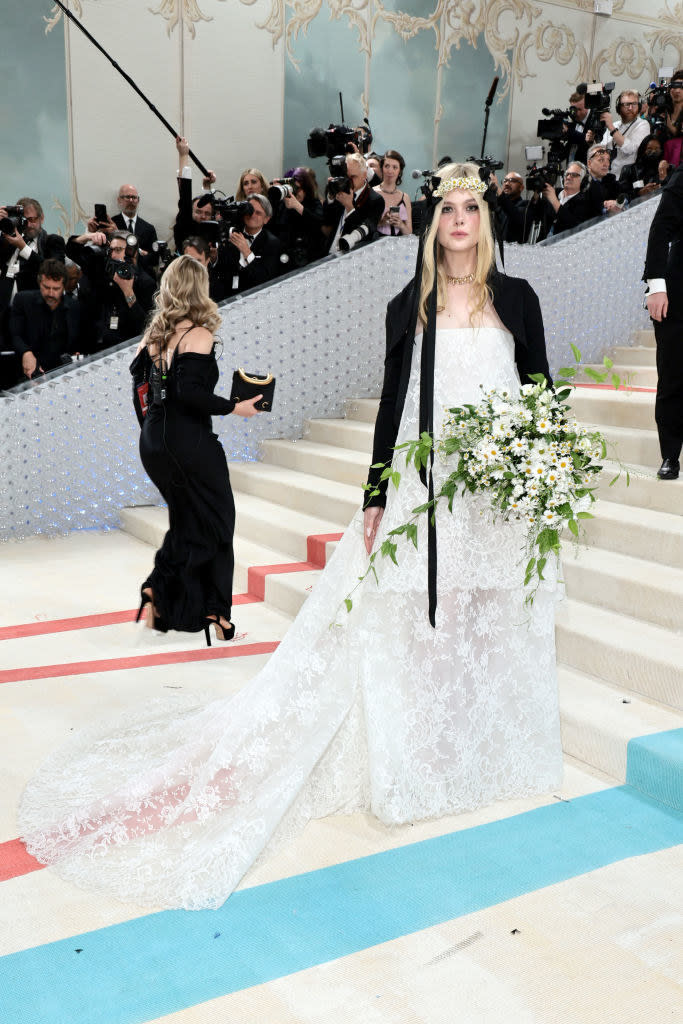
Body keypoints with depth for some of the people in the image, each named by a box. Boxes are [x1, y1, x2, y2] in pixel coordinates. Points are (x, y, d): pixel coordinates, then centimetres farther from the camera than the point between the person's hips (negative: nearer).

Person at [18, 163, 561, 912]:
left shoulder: (516, 299, 6)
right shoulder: (409, 307, 5)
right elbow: (393, 402, 4)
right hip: (424, 487, -1)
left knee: (495, 623, 9)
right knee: (402, 622, 3)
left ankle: (487, 755, 29)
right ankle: (412, 764, 20)